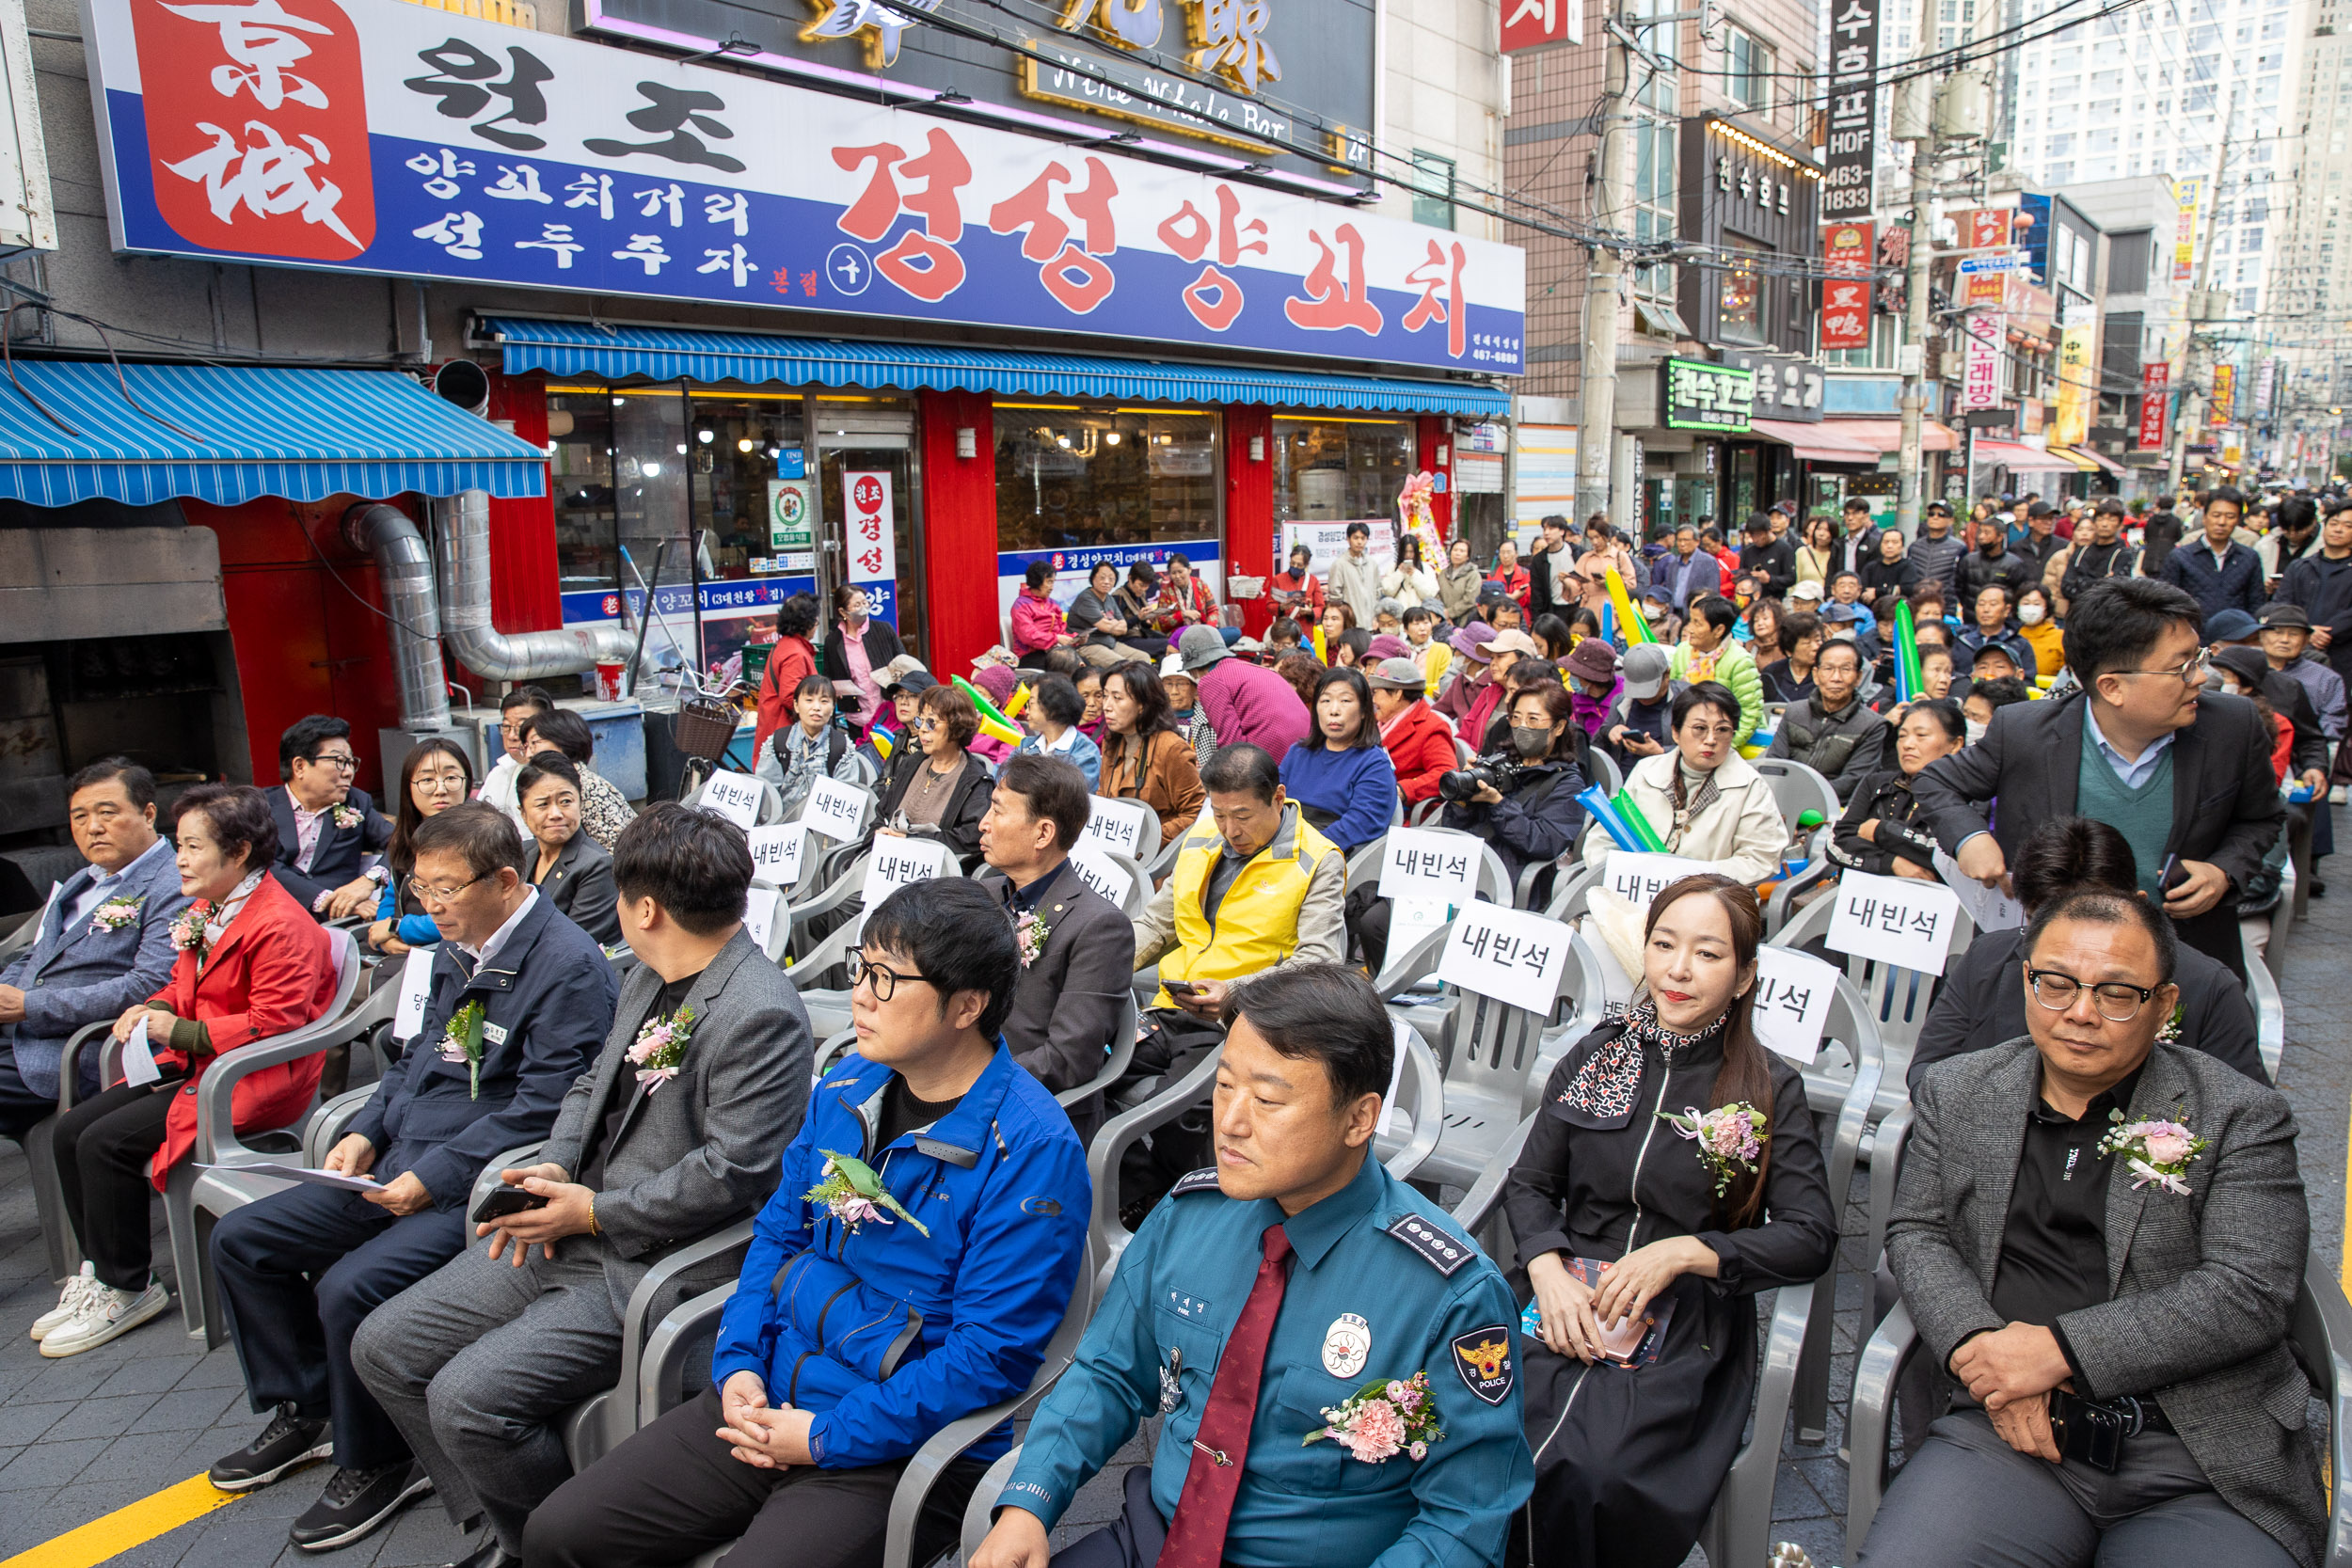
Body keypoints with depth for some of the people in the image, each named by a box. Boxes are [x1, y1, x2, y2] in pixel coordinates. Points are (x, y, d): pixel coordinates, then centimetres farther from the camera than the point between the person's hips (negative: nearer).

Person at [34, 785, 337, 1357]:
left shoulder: (280, 925, -20)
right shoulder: (206, 912, 12)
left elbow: (272, 1024, -23)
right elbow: (185, 985, 25)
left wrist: (178, 1032, -19)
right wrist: (153, 1009, 1)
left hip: (253, 1081, -10)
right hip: (195, 1065, 10)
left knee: (105, 1143, -17)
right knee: (70, 1131, 2)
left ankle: (127, 1289, 1)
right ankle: (100, 1271, 16)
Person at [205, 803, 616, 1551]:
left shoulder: (568, 967, -19)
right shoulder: (458, 949, 11)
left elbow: (542, 1106, -22)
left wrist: (434, 1176, -19)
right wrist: (366, 1132, 7)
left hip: (477, 1185, -10)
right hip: (399, 1167, 10)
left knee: (350, 1287, -26)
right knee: (240, 1240, 11)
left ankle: (378, 1463, 1)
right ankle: (305, 1412, 28)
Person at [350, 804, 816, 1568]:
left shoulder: (761, 1015, -22)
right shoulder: (649, 979, 10)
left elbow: (731, 1173, -24)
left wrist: (593, 1213, -16)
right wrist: (554, 1167, 0)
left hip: (654, 1268, -10)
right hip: (568, 1235, 10)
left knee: (469, 1397, -19)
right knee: (383, 1346, 9)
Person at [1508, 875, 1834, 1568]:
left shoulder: (1771, 1089, 1)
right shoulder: (1595, 1056, 8)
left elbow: (1812, 1238, -3)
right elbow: (1528, 1184, 10)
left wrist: (1684, 1253, -15)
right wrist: (1548, 1271, -9)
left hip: (1688, 1332, -2)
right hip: (1569, 1306, 2)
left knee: (1598, 1479, -26)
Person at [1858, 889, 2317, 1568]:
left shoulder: (2241, 1116, 2)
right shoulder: (1955, 1093, 11)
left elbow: (2250, 1294, -7)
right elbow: (1915, 1233, 11)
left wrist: (2059, 1348, -14)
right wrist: (1976, 1346, -9)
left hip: (2202, 1463, -1)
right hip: (2011, 1434, 1)